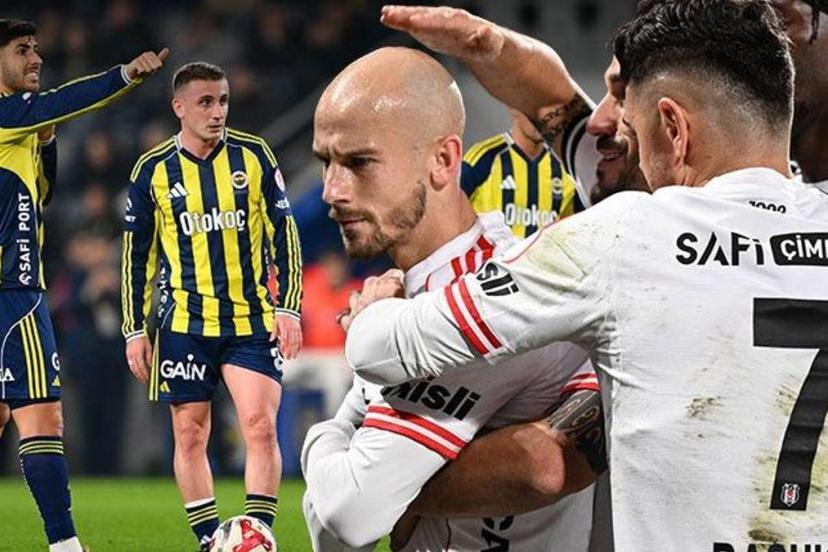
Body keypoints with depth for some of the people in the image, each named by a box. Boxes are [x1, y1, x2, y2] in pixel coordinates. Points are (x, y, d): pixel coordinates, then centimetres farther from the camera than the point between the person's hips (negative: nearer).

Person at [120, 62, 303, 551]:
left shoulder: (254, 156, 2)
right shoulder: (154, 170, 2)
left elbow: (284, 234, 5)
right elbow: (136, 254, 8)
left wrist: (290, 307, -2)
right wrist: (135, 330, 5)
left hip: (253, 321, -1)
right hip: (184, 324, 1)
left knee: (261, 426, -12)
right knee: (191, 434, 2)